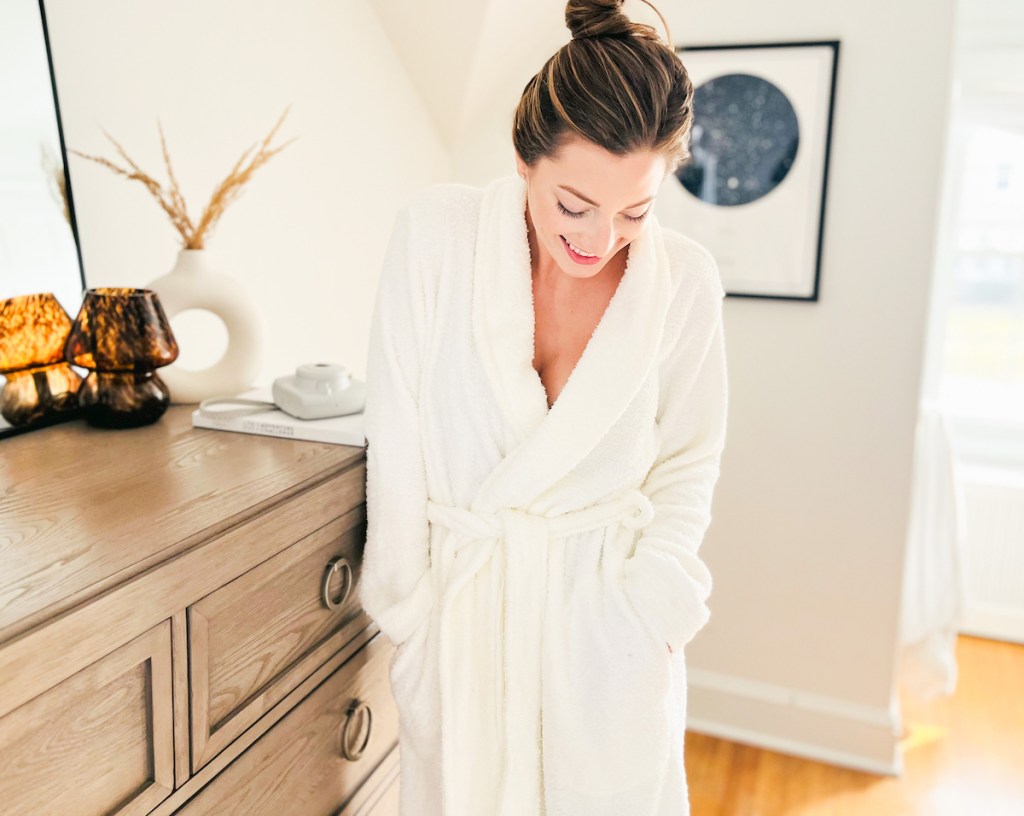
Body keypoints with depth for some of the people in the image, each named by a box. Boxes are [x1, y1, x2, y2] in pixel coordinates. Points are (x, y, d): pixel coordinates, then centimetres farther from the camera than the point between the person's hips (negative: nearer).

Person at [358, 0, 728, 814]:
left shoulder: (685, 280, -9)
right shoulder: (436, 232, -13)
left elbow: (689, 459, 5)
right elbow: (396, 439, -8)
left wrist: (649, 603, -4)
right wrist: (405, 605, -2)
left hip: (603, 620, 1)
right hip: (460, 604, 0)